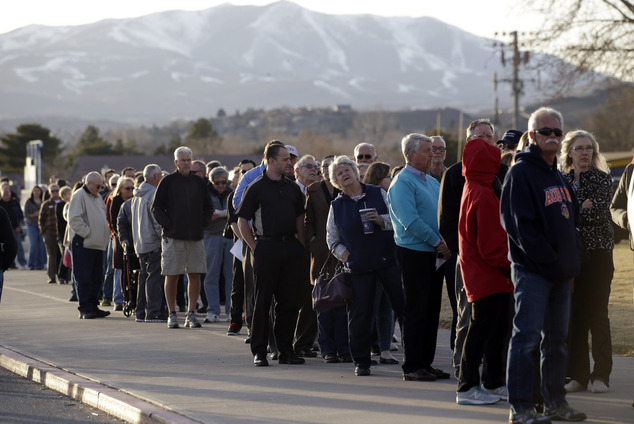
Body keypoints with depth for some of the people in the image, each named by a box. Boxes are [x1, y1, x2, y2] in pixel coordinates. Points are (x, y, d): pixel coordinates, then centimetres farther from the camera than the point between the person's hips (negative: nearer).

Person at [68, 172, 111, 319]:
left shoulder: (98, 197, 18)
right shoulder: (79, 196, -9)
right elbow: (74, 220, -16)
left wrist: (105, 235, 14)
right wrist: (87, 233, -16)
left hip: (98, 245, 8)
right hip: (84, 244, -8)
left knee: (96, 278, 10)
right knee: (84, 278, -6)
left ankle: (93, 306, 17)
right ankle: (85, 309, -3)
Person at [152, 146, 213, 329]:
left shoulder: (199, 182, 11)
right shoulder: (167, 182, 0)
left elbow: (208, 208, 18)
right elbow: (156, 208, -1)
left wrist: (202, 224, 4)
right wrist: (168, 225, -8)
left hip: (195, 237, 3)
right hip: (173, 237, -3)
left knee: (195, 275, 2)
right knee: (172, 276, -1)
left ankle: (191, 314, 8)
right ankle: (172, 315, 6)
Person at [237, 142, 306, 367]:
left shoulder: (292, 188, 13)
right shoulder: (256, 188, -3)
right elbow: (242, 221, -2)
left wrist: (300, 245, 11)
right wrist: (255, 248, -6)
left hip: (290, 248, 5)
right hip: (267, 248, -5)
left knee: (289, 301, 6)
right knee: (263, 300, -1)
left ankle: (285, 349, 14)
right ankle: (259, 351, 4)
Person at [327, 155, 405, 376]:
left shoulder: (378, 193, 7)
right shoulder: (336, 206, 10)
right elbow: (332, 240, 17)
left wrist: (381, 220, -11)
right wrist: (345, 254, 2)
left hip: (388, 260, -1)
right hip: (359, 266, 1)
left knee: (404, 306, -4)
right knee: (360, 314, 1)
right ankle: (361, 362, 11)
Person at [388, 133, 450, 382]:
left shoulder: (432, 182, 17)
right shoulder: (402, 182, -10)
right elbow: (410, 221, -19)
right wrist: (437, 242, -16)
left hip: (435, 254, 8)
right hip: (414, 252, -8)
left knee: (432, 310, 10)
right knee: (416, 312, -5)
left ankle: (426, 363, 16)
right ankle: (412, 366, 0)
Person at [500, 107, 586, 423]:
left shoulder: (558, 176, 18)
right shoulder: (521, 172, -10)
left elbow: (571, 217, 25)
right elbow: (518, 223, -17)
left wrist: (572, 255, 9)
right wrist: (548, 257, -18)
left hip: (560, 272, 9)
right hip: (532, 270, -8)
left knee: (557, 338, 12)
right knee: (527, 336, -8)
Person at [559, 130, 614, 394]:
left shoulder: (602, 178, 1)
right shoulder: (562, 180, 11)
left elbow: (598, 211, -13)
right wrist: (582, 208, -9)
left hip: (597, 252, -3)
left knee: (597, 314, -4)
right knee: (573, 315, 2)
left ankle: (600, 375, 3)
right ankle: (578, 375, 7)